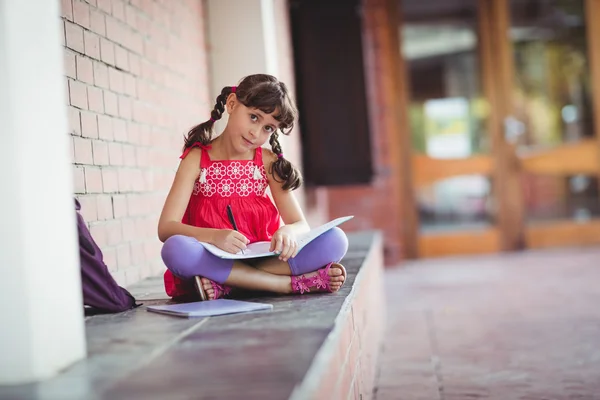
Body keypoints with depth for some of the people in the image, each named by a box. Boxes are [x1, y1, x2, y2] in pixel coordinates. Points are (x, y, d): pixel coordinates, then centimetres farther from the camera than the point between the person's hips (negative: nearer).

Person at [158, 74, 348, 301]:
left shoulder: (268, 162, 8)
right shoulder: (197, 159, 0)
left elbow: (301, 225, 1)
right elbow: (166, 228, -11)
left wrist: (288, 231, -25)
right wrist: (214, 236, -31)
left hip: (262, 258, 2)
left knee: (335, 240, -20)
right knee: (175, 249, -37)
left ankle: (224, 284, -25)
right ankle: (296, 283, -29)